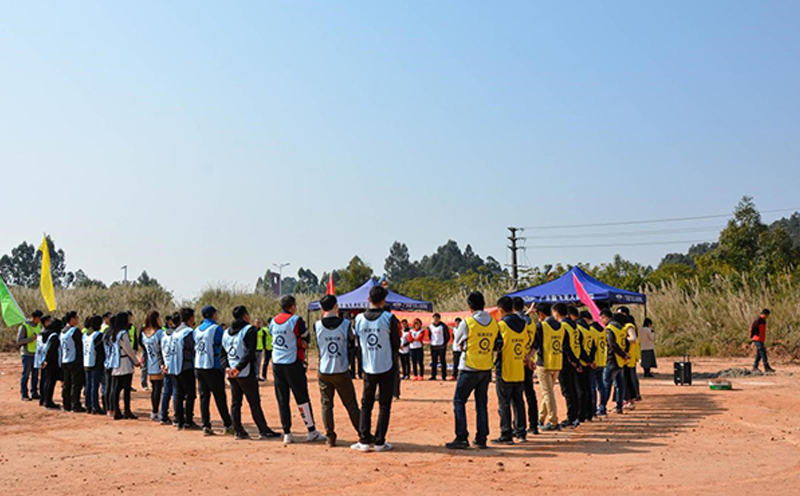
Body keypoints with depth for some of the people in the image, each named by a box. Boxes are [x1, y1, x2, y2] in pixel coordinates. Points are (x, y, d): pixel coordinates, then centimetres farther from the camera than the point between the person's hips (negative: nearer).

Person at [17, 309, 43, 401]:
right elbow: (19, 340, -12)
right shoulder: (24, 326, -9)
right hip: (27, 354, -6)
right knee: (25, 375, -2)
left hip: (36, 353, 6)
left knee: (35, 375, 9)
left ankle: (34, 393, 16)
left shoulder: (39, 325, 10)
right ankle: (24, 395, 3)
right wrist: (31, 339, -20)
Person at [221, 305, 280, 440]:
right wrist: (238, 367, -19)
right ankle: (264, 431, 0)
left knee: (235, 402, 9)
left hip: (231, 373, 6)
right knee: (254, 402, -3)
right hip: (246, 374, -6)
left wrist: (226, 367, -1)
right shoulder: (250, 329, -6)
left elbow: (222, 353, 11)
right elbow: (250, 352, -17)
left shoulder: (226, 332, 15)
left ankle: (238, 431, 9)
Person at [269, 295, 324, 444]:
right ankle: (312, 431, 6)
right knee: (302, 398, 1)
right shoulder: (296, 320, -10)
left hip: (276, 364, 6)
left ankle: (287, 433, 8)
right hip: (293, 364, -5)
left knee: (282, 400, 8)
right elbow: (305, 340, -6)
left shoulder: (273, 321, 8)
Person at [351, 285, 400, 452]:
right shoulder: (389, 318, -11)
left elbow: (359, 342, 8)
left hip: (368, 368, 3)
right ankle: (379, 442, 4)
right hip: (387, 368, -3)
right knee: (384, 405, 4)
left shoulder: (359, 319, -3)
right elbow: (396, 344, -3)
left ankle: (364, 440, 8)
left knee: (366, 404, 12)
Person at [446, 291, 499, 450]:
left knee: (459, 401, 4)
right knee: (482, 403, 11)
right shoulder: (494, 323, 2)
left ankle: (461, 438, -2)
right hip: (486, 369, 5)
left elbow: (457, 341, 1)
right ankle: (482, 439, 12)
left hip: (469, 369, -5)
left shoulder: (467, 322, -12)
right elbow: (494, 344, 10)